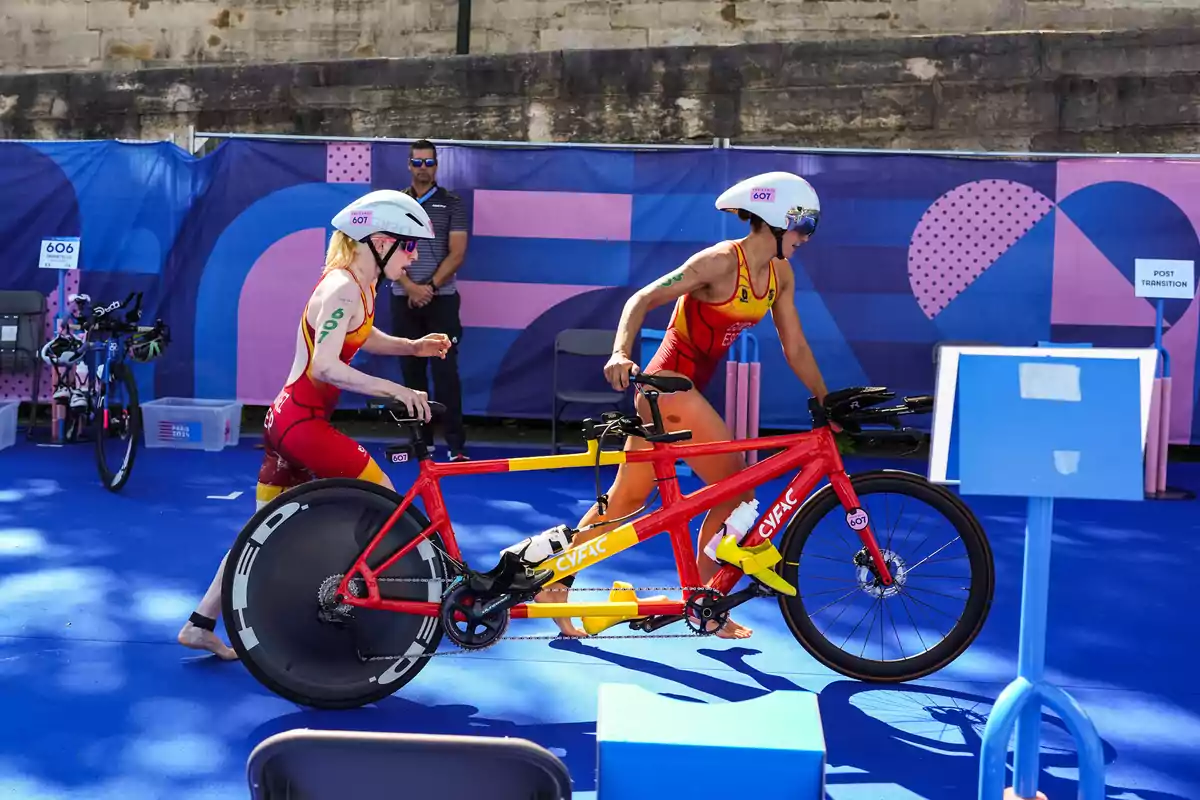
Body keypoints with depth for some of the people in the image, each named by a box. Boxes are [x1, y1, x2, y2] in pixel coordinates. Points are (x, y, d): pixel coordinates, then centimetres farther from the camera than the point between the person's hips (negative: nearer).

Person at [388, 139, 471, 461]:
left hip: (442, 299, -3)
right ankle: (421, 438, 16)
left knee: (445, 371, -6)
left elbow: (457, 254, -4)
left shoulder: (451, 203, 2)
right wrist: (411, 287, -13)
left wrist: (430, 286, -13)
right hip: (404, 299, 3)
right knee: (412, 371, 7)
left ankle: (456, 444, -4)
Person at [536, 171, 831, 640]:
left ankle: (554, 582, 23)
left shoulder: (781, 275, 7)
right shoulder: (721, 261, -16)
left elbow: (795, 349, 11)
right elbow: (642, 300, -20)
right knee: (737, 488, -6)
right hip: (669, 385, -8)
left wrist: (827, 403, 6)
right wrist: (620, 353, -34)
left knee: (627, 498, 13)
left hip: (687, 387, 8)